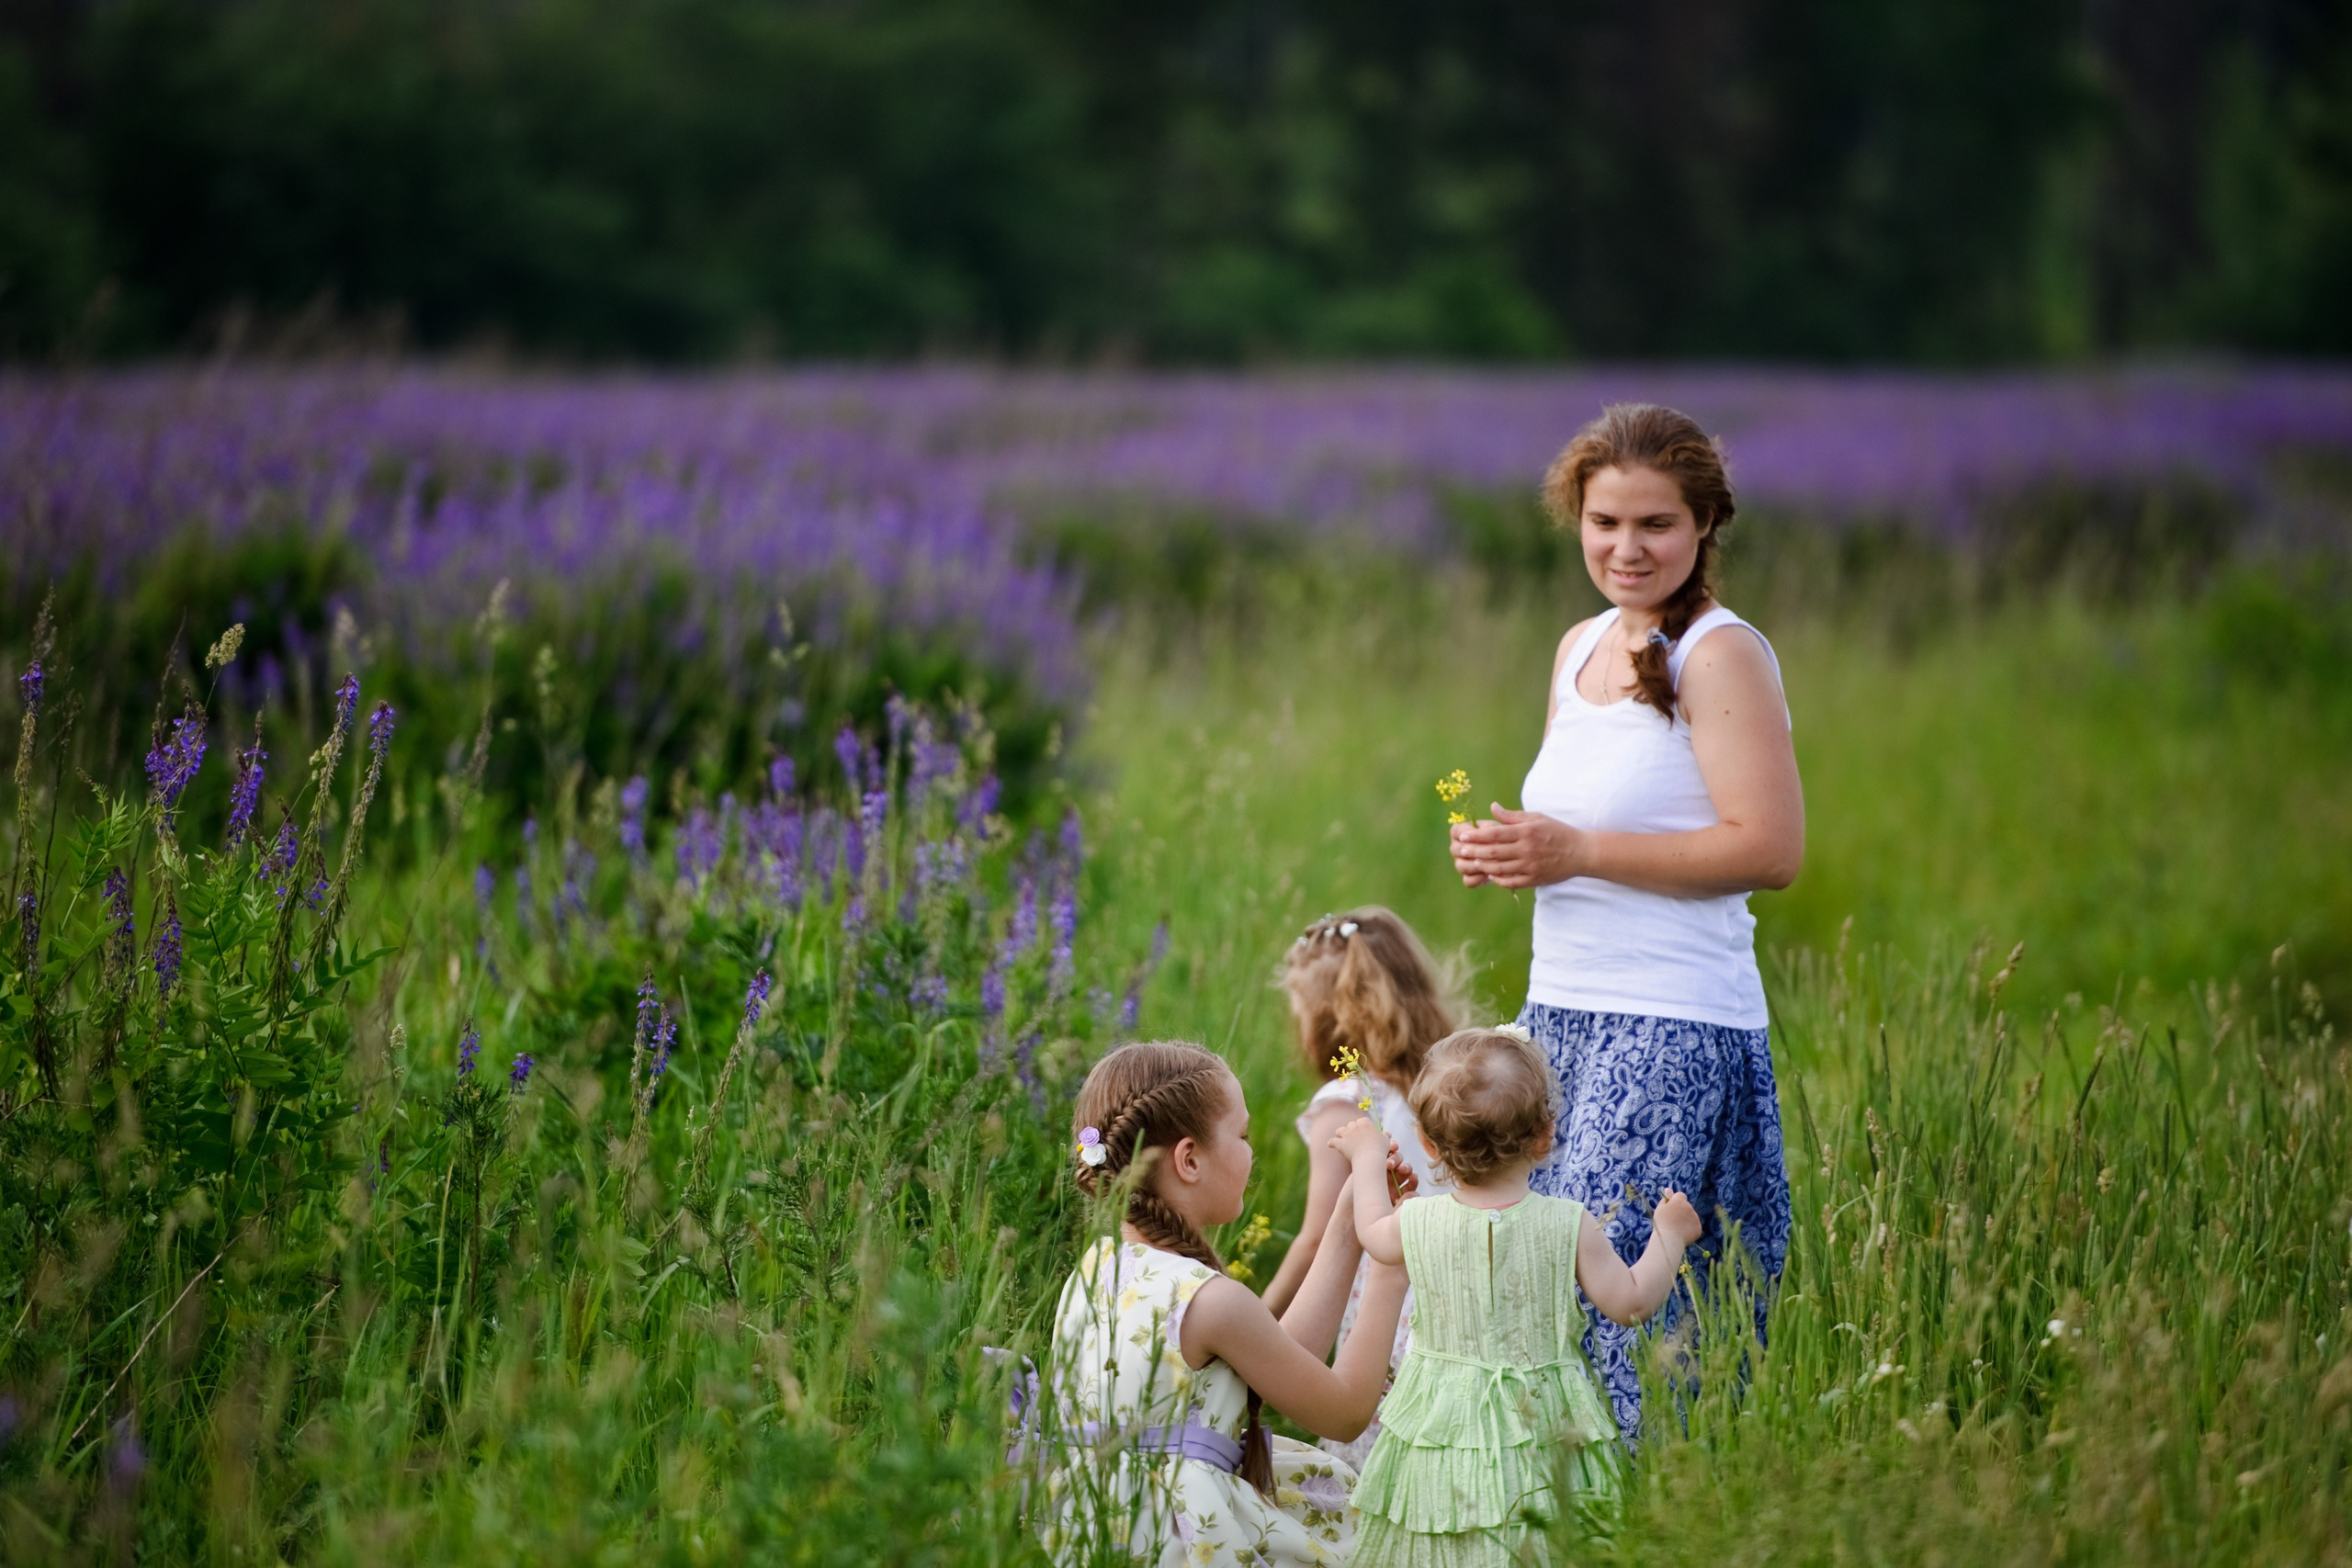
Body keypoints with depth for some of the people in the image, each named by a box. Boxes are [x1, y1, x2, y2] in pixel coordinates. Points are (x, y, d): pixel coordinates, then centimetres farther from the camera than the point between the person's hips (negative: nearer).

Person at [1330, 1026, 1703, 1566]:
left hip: (1441, 1428, 2)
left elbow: (1373, 1233, 20)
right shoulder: (1569, 1226, -10)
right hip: (1537, 1428, -1)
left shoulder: (1418, 1223, -4)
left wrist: (1367, 1159, 36)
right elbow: (1632, 1301, -3)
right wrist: (1670, 1234, 13)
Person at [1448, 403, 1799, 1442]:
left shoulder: (1721, 655, -9)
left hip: (1673, 1032, -8)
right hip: (1559, 1013, 8)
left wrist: (1578, 852, -17)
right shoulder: (1580, 649, 16)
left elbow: (1770, 849, -17)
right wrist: (1506, 850, 6)